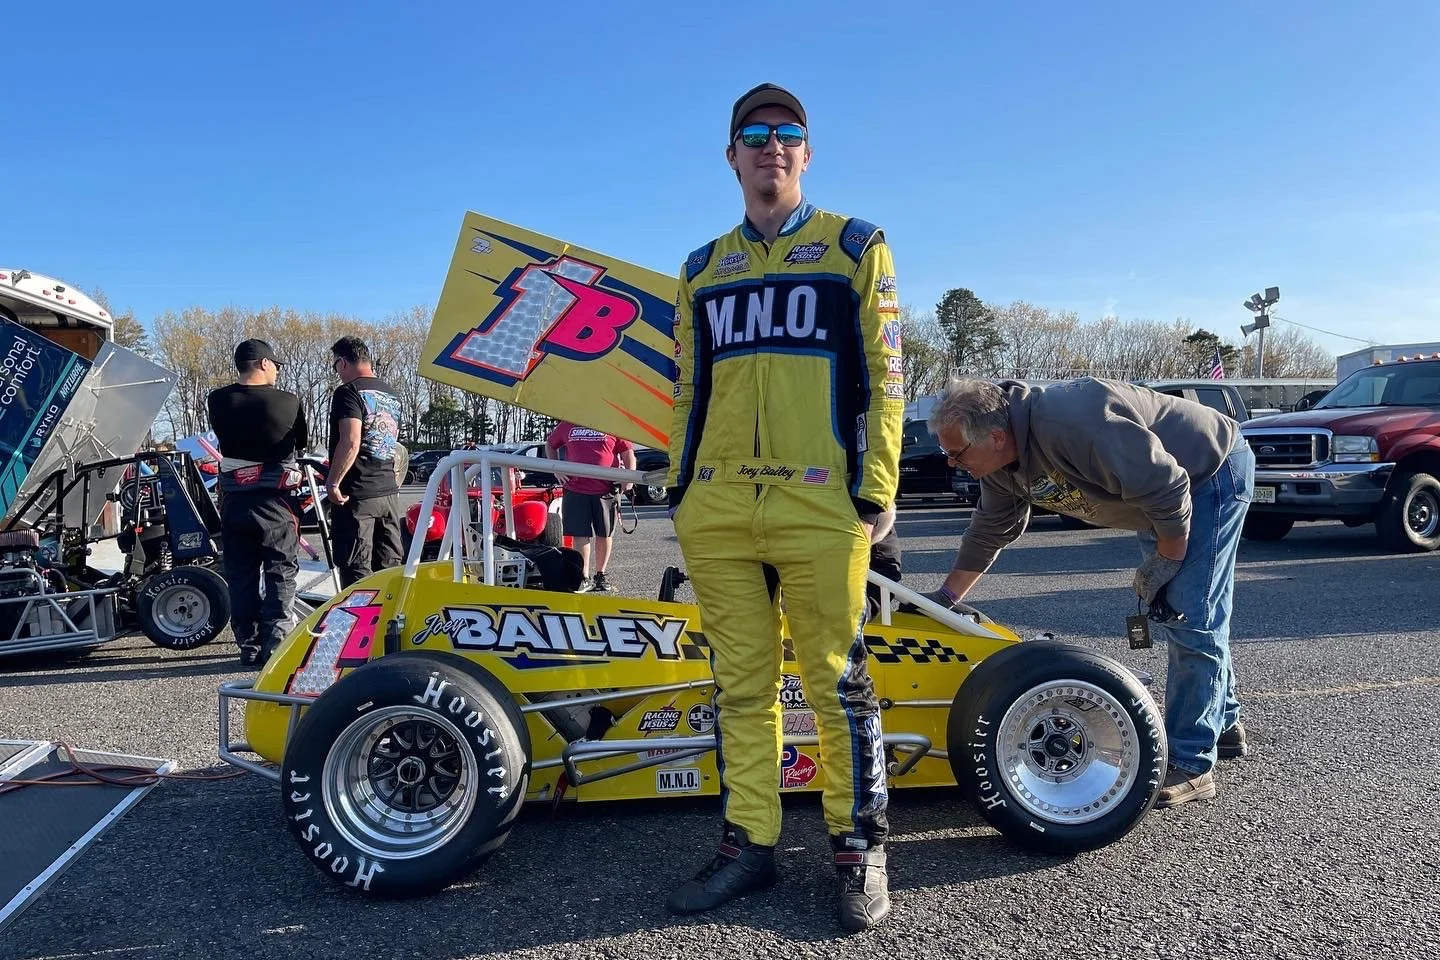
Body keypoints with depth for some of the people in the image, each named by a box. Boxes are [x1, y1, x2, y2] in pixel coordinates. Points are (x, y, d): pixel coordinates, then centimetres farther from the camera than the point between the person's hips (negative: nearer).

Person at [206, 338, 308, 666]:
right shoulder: (288, 401, -7)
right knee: (281, 574, 4)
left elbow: (223, 438, 12)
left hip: (234, 501, 3)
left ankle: (249, 646, 13)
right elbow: (303, 443, 6)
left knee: (240, 576, 10)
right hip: (274, 501, -3)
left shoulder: (217, 401, -1)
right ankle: (274, 641, -6)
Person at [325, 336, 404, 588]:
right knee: (389, 567, 12)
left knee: (357, 571, -3)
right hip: (389, 492, 8)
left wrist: (332, 482, -16)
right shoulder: (391, 395, 14)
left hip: (355, 494, -8)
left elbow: (350, 442, -21)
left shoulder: (349, 392, -11)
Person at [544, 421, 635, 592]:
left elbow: (627, 453, 3)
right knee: (579, 535, -1)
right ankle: (584, 578, 6)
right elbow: (550, 444, 24)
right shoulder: (567, 425, 9)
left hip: (606, 490, -1)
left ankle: (600, 575, 25)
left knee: (605, 534, 9)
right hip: (575, 489, 1)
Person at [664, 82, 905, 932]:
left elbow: (882, 376, 2)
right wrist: (679, 484, 13)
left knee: (838, 683, 2)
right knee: (742, 685, 9)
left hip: (820, 505, -3)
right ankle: (749, 843, 21)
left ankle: (860, 848, 17)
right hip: (717, 509, 4)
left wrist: (876, 490, -6)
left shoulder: (856, 247, 8)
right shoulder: (702, 269, 18)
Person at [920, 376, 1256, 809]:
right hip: (1160, 489, 9)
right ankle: (1223, 724, 36)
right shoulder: (1002, 464, -10)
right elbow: (989, 531, 4)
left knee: (1191, 619, -13)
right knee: (1167, 612, 17)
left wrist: (1162, 565, -20)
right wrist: (944, 597, 6)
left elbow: (1167, 490, -34)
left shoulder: (1073, 425, -40)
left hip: (1215, 471, -9)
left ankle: (1190, 765, -5)